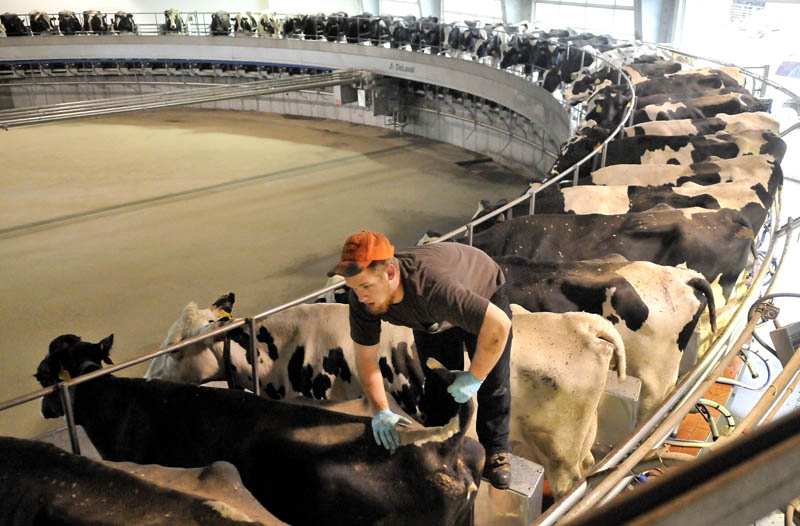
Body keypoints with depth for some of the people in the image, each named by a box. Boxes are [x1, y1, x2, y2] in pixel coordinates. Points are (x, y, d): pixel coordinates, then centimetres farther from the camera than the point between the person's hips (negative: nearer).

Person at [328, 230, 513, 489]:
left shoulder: (433, 286, -50)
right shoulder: (362, 298, -30)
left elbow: (499, 323, -44)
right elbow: (365, 355, -17)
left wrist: (474, 376, -34)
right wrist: (381, 411, -23)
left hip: (484, 295, -4)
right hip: (433, 319, 4)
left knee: (493, 381, -6)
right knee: (438, 382, 5)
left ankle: (495, 450, 13)